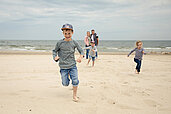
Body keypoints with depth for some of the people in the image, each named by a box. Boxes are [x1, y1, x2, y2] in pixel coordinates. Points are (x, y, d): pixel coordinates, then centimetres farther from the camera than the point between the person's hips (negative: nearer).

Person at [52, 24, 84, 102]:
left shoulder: (74, 42, -1)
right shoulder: (59, 43, -4)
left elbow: (81, 51, 7)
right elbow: (55, 51, 10)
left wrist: (80, 57, -14)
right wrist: (55, 57, -11)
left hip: (73, 66, 1)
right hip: (63, 67, 0)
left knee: (75, 81, -8)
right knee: (65, 84, 3)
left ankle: (74, 95, 15)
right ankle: (66, 77, 41)